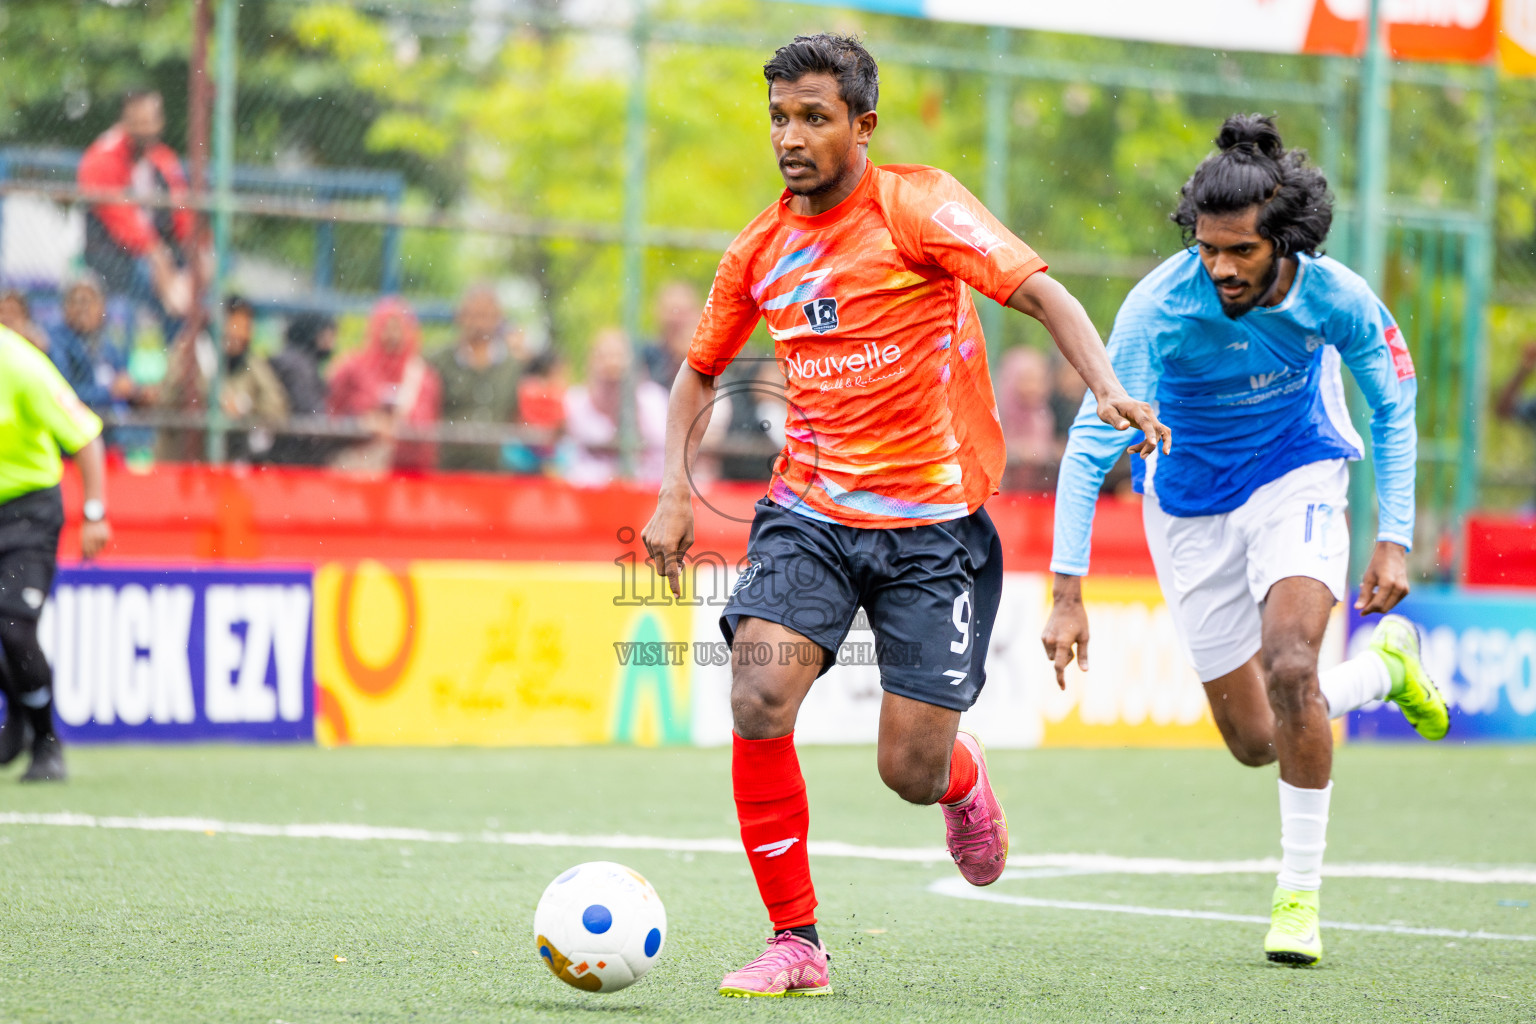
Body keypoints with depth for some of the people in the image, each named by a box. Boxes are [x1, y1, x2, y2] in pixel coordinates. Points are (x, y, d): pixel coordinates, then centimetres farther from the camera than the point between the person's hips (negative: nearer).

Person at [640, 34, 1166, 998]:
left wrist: (1109, 390, -32)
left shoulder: (917, 204, -7)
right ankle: (796, 945, -9)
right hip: (809, 510, 3)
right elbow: (700, 372, 21)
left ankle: (965, 777, 36)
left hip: (933, 519, -3)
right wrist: (674, 491, 6)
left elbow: (1041, 291, -15)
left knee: (912, 773, -5)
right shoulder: (760, 250, 7)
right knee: (760, 697, -22)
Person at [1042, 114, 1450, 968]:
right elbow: (1090, 446, -26)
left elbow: (1393, 408, -3)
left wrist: (1395, 538, -8)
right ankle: (1384, 667, 37)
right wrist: (1068, 592, -31)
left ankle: (1300, 895, -12)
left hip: (1297, 479, -1)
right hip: (1192, 505, 1)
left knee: (1290, 666, -26)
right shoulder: (1158, 306, -28)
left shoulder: (1336, 298, -23)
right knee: (1255, 740, 4)